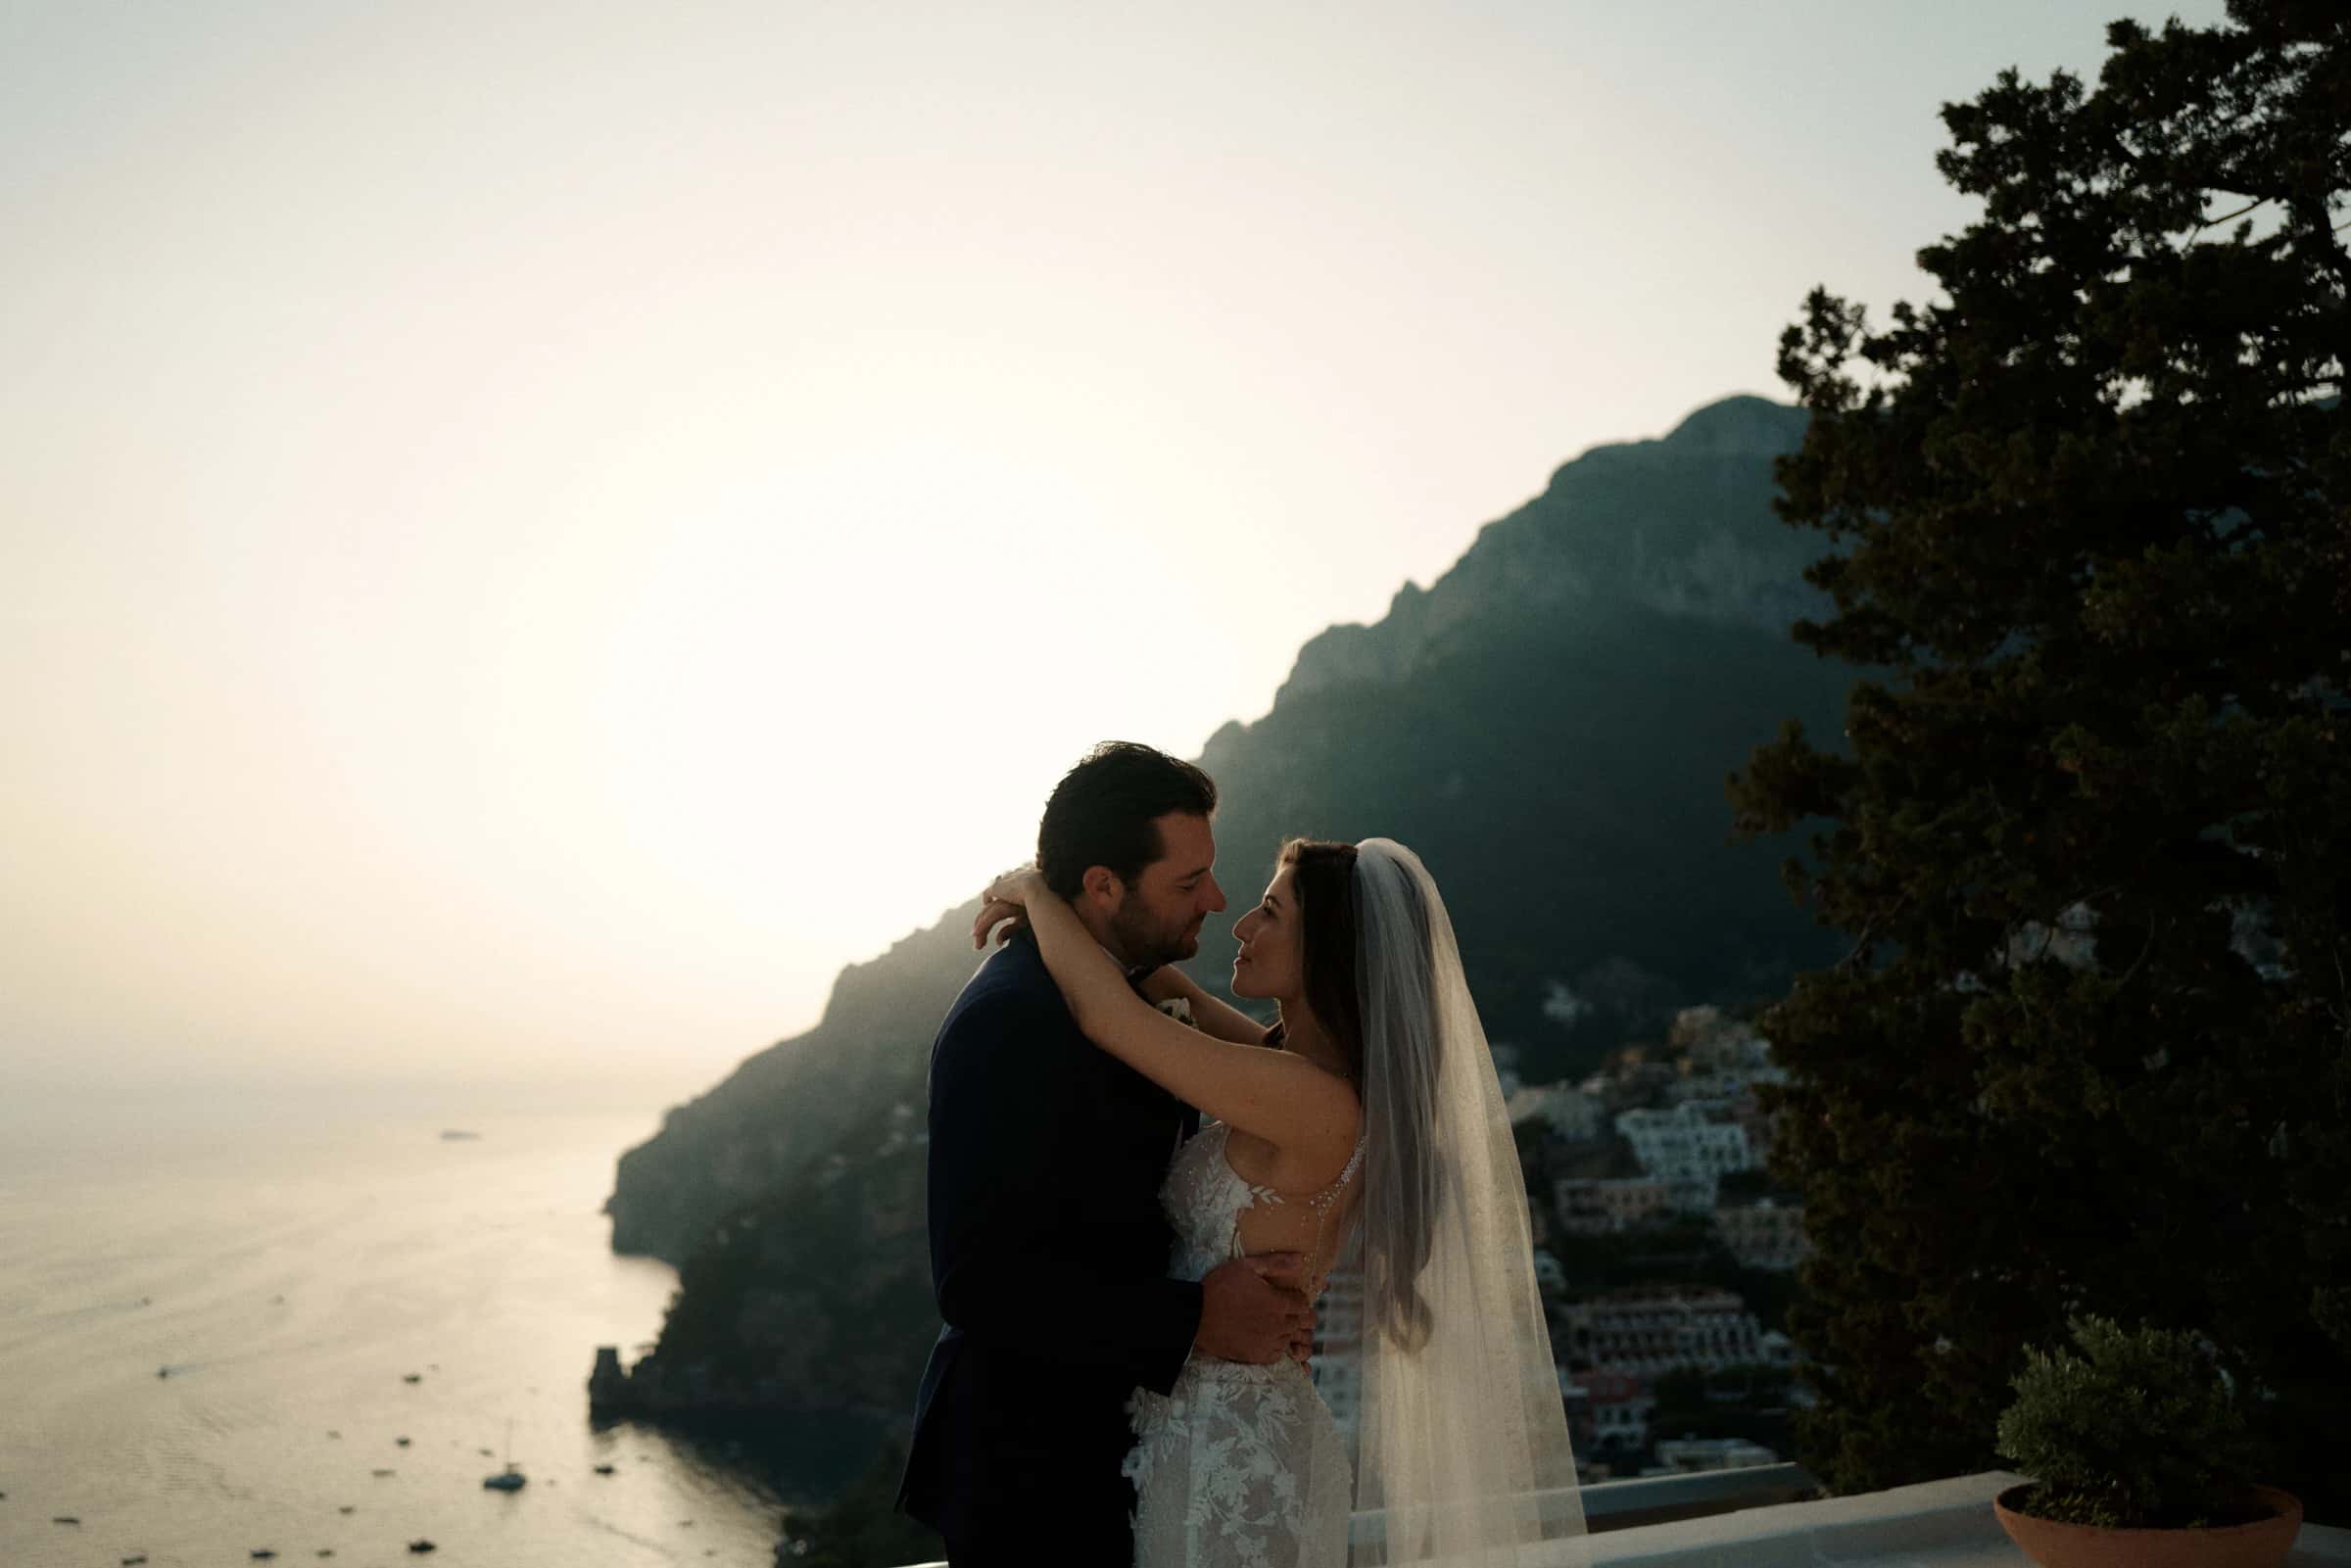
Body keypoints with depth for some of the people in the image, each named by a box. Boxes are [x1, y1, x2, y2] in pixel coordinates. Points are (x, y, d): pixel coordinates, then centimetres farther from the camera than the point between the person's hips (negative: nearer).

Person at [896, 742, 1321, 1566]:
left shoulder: (1119, 992, 5)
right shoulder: (1010, 1018, -24)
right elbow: (978, 1279, -28)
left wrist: (1257, 1292, -5)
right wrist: (1196, 1319, -23)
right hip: (1028, 1467, -8)